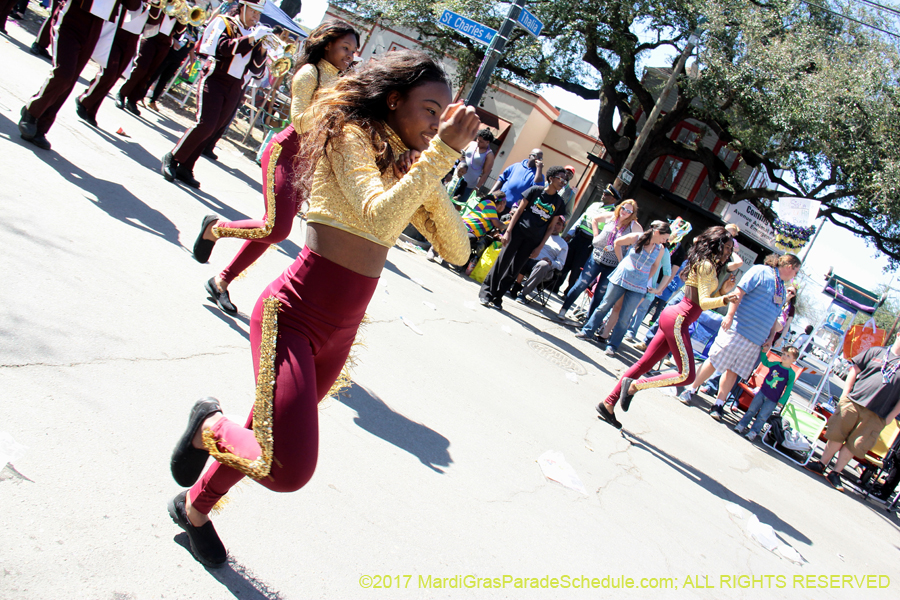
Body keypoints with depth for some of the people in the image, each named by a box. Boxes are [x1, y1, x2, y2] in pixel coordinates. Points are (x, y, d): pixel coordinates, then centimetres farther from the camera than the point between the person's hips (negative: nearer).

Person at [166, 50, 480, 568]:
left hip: (340, 330, 8)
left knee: (271, 444, 22)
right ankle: (213, 425, 9)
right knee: (288, 468, -23)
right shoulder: (352, 136, -11)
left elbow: (457, 249, 7)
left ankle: (195, 507, 49)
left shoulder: (407, 165, 11)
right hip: (295, 314, -8)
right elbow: (379, 218, -30)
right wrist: (442, 153, -25)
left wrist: (432, 181, -5)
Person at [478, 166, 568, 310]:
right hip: (519, 229, -2)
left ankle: (497, 298, 10)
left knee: (515, 268, 3)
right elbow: (519, 210, -1)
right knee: (502, 261, -7)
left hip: (533, 239, 2)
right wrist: (508, 231, -8)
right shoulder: (536, 190, 0)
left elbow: (550, 226, 7)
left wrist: (540, 247, 2)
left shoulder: (559, 203, 6)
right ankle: (486, 293, 1)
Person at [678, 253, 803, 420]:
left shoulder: (782, 288, 19)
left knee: (733, 371, 6)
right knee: (714, 361, -4)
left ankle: (719, 404, 11)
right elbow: (739, 292, -13)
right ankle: (690, 391, 8)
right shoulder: (761, 271, -5)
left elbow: (774, 317, 24)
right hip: (738, 329, -7)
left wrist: (770, 337, 13)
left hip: (756, 340, 7)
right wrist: (730, 315, -22)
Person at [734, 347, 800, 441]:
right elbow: (764, 361, 21)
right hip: (762, 392, 3)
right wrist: (763, 351, 9)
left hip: (772, 400, -3)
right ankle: (742, 425, 18)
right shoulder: (774, 364, 1)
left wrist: (782, 401, -5)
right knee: (752, 410, 8)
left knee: (762, 416, 0)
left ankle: (753, 432, 10)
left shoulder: (791, 373, -10)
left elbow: (789, 388, -4)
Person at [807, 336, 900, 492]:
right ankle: (822, 464, 22)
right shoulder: (877, 351, 6)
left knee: (854, 444, 1)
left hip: (876, 416, -1)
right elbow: (855, 369, 9)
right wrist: (846, 394, 1)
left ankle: (835, 473, 13)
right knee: (837, 435, 6)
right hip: (853, 402, 1)